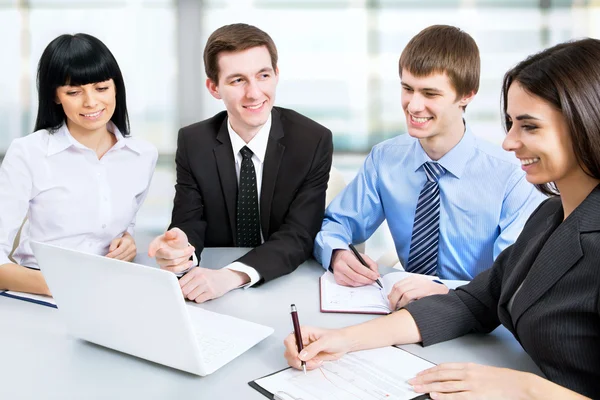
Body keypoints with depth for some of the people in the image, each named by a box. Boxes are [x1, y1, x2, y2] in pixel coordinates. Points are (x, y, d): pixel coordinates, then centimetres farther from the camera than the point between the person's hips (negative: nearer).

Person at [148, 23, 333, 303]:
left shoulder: (314, 141, -10)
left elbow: (299, 235, -17)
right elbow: (188, 225, -5)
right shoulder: (192, 142, -3)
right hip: (212, 292, 2)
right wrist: (178, 249, -30)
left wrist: (231, 276, -32)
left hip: (290, 284, -2)